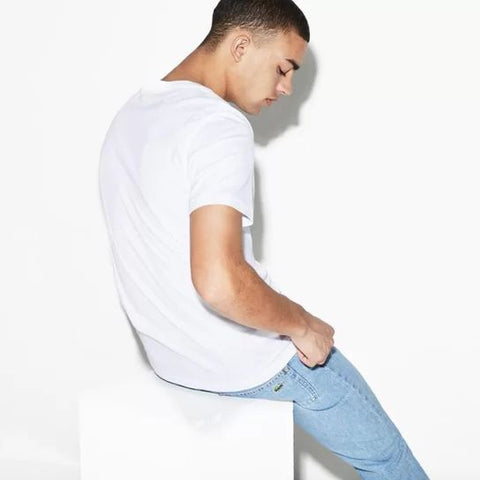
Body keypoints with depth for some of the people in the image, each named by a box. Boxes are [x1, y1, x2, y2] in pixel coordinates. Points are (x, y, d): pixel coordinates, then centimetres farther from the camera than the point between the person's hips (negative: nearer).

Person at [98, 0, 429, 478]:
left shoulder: (130, 115, 6)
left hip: (167, 351, 9)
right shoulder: (220, 125, -24)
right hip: (243, 360, -9)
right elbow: (220, 281, -34)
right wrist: (302, 324, -17)